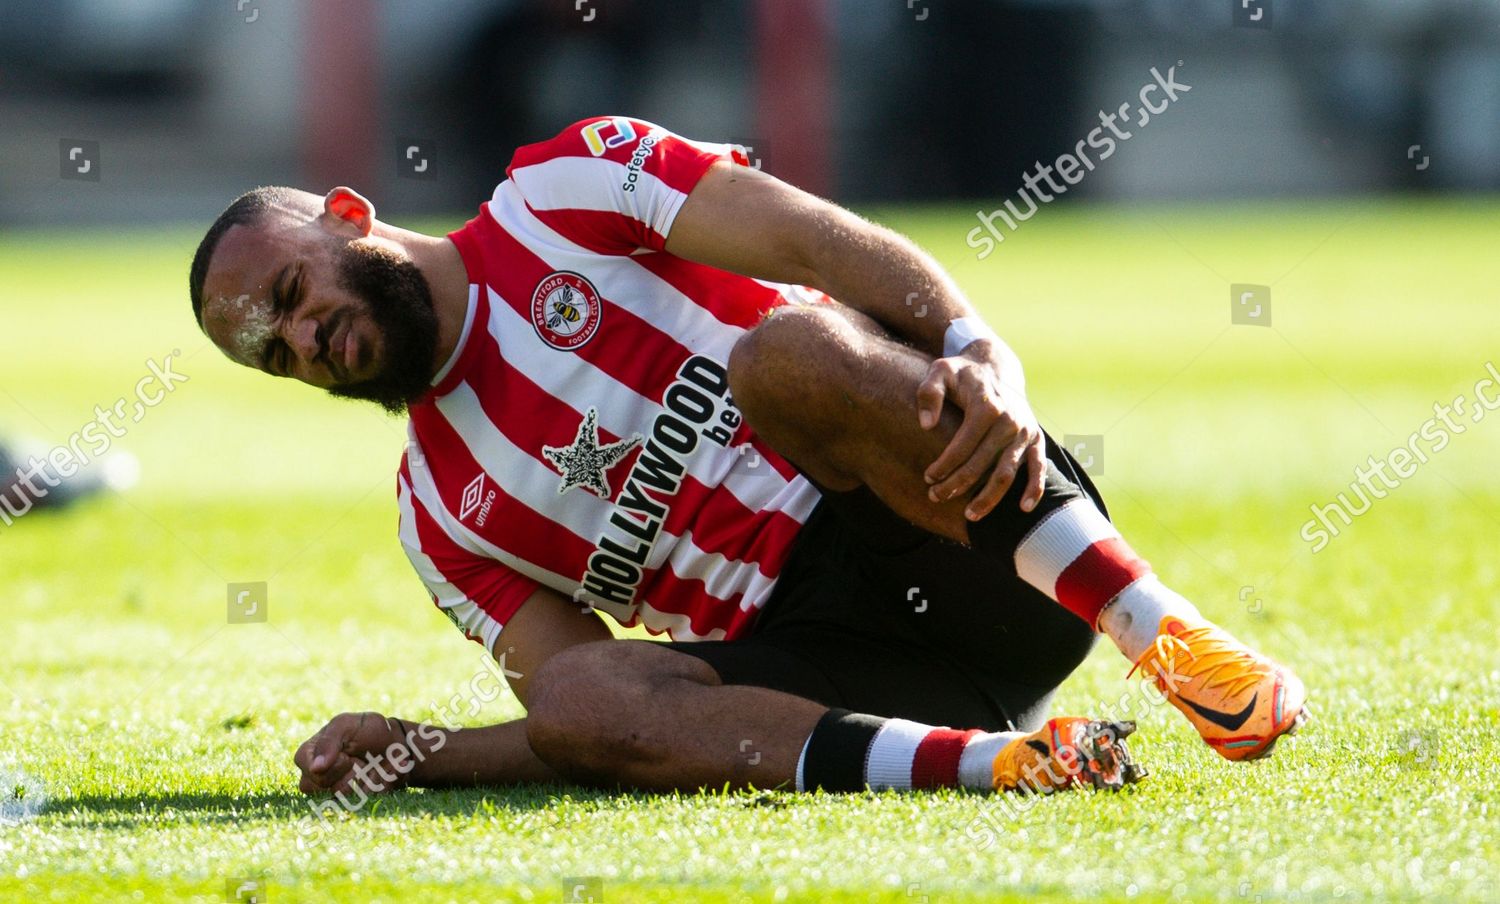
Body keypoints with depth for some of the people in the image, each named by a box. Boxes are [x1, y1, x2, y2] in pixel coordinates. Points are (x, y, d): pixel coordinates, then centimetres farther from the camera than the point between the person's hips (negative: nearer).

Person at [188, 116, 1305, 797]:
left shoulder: (563, 190, 9)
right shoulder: (441, 519, 22)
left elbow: (824, 243, -5)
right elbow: (579, 716, 15)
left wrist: (978, 352, -25)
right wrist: (415, 756, -4)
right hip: (820, 642, 4)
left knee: (787, 350, -33)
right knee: (578, 702, -25)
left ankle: (1173, 641, -33)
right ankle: (1002, 760, -39)